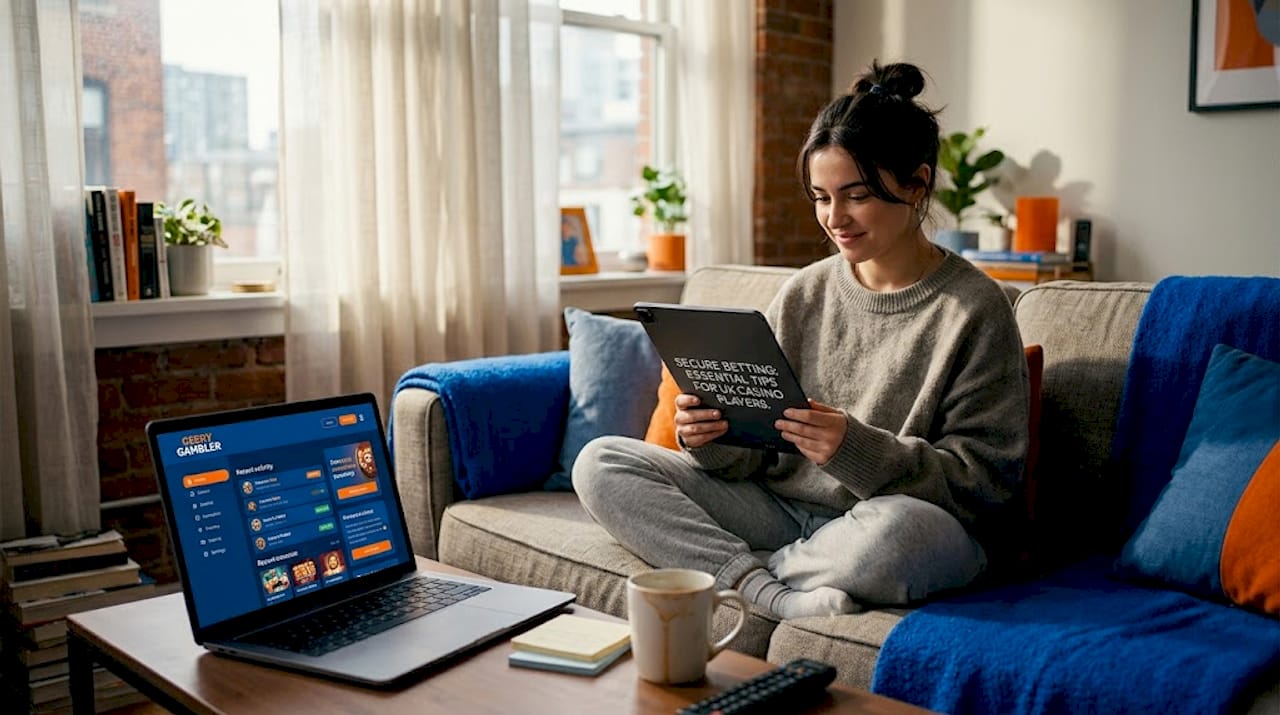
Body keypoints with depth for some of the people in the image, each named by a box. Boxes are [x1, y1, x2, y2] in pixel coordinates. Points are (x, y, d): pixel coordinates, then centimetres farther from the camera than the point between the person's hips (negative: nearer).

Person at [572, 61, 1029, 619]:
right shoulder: (803, 294, 8)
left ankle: (745, 571, -12)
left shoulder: (974, 310, -6)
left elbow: (984, 481, -10)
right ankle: (779, 595, -20)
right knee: (600, 463, -7)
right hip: (780, 508, 5)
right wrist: (713, 441, -13)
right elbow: (757, 449, 10)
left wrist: (858, 450, -25)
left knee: (900, 528, -42)